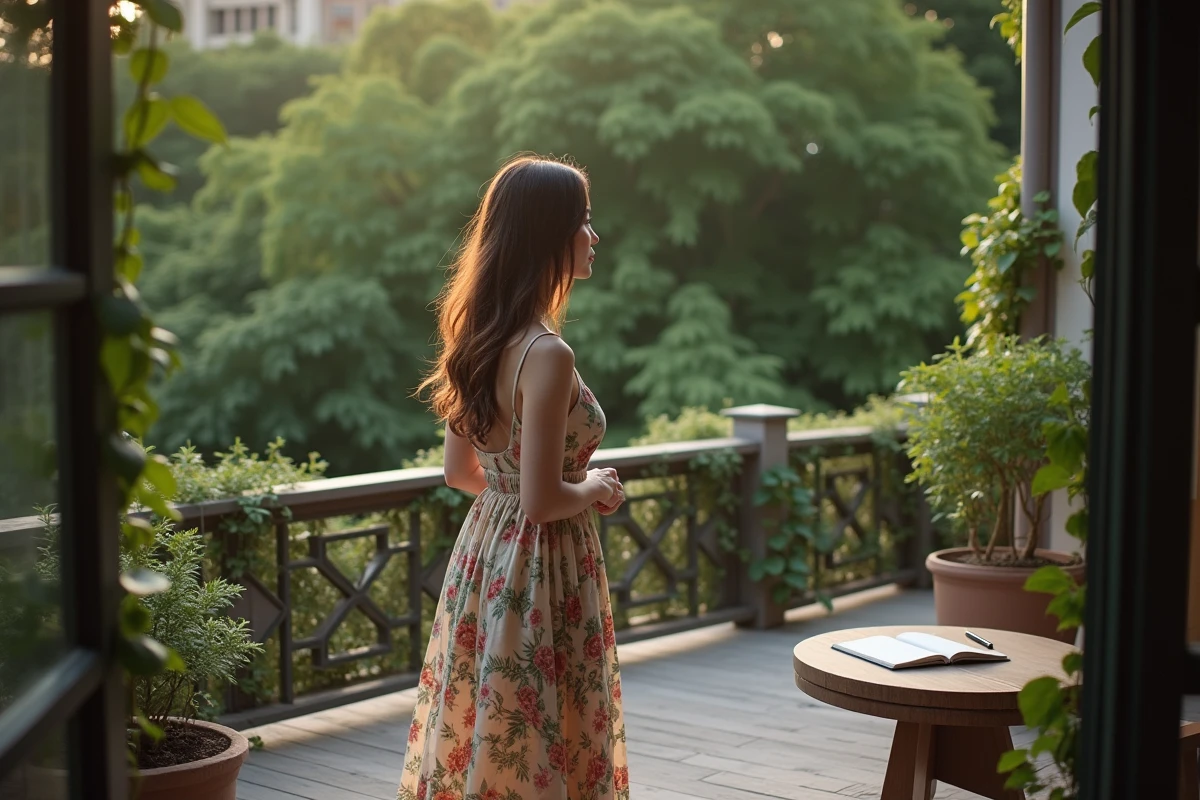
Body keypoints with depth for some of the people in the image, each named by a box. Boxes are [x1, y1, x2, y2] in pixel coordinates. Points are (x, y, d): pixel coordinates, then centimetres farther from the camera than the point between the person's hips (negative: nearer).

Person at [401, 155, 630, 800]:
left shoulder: (476, 339, 5)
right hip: (540, 569, -8)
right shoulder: (547, 355, -22)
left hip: (483, 552, 9)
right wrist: (597, 489, -5)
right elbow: (542, 500, -22)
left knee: (479, 735, 18)